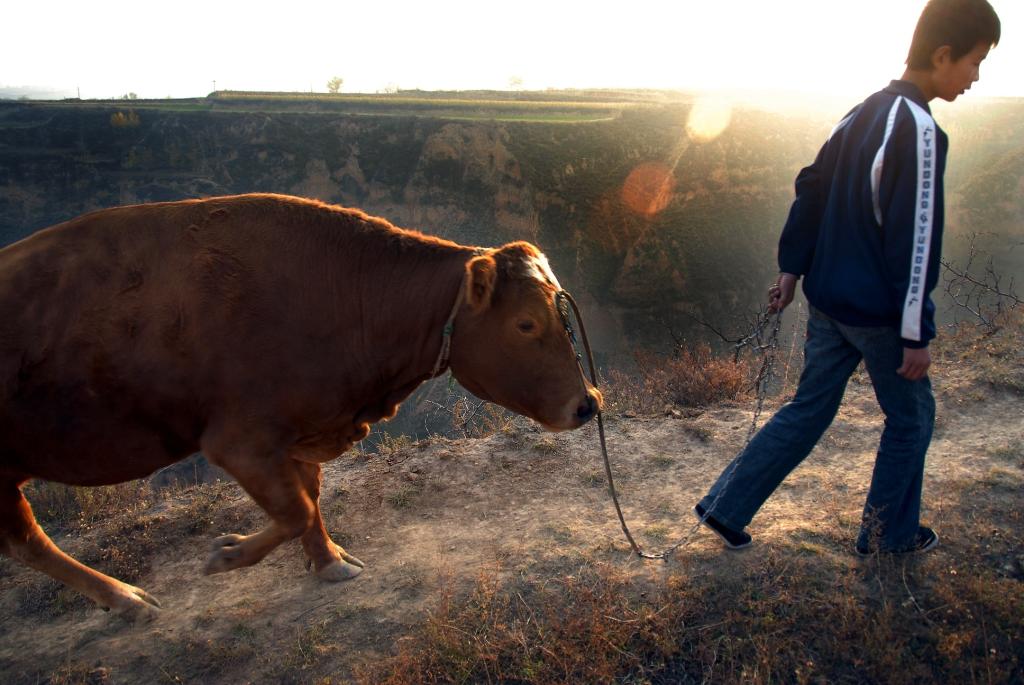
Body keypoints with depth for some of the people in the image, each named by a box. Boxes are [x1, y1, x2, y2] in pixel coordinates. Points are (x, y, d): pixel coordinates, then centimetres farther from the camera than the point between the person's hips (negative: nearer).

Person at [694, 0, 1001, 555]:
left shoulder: (862, 115, 8)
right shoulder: (919, 129, -19)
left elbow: (811, 191, 12)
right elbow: (915, 242, -21)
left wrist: (791, 267, 17)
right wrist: (916, 333, -17)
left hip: (828, 300, 8)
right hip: (878, 311, -8)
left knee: (809, 408, 16)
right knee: (911, 417, 14)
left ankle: (725, 507, 16)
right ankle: (889, 535, 29)